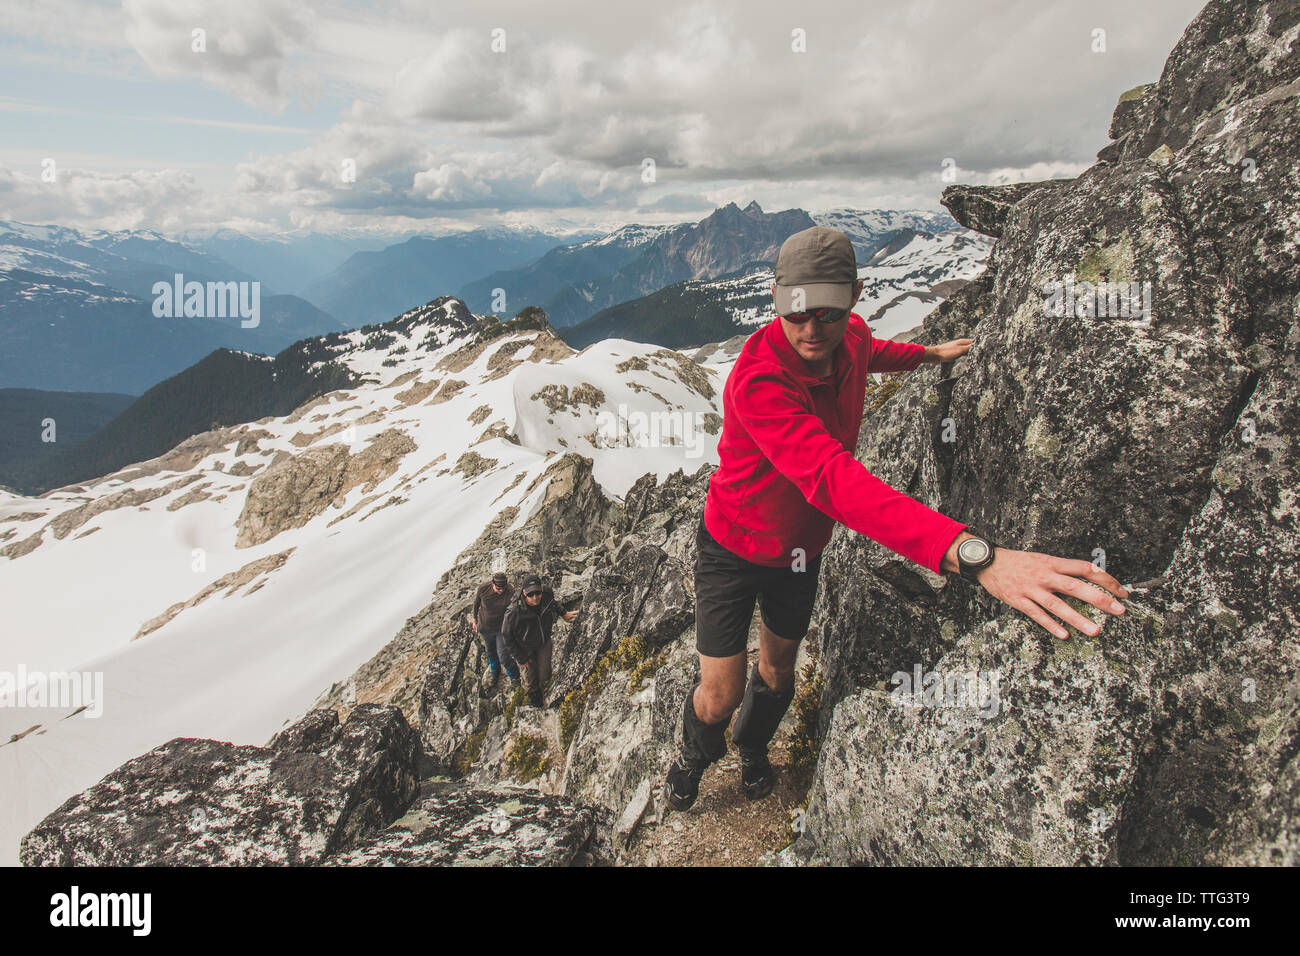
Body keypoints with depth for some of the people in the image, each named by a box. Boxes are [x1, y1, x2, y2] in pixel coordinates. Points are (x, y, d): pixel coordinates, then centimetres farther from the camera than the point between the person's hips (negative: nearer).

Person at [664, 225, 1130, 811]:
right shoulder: (757, 380, -40)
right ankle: (695, 754, 38)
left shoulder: (852, 338, -15)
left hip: (802, 547, 6)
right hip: (736, 546, -5)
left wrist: (929, 354, 29)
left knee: (778, 670, 23)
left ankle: (752, 748, 56)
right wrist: (971, 553, -66)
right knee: (720, 695, 0)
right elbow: (832, 478, -55)